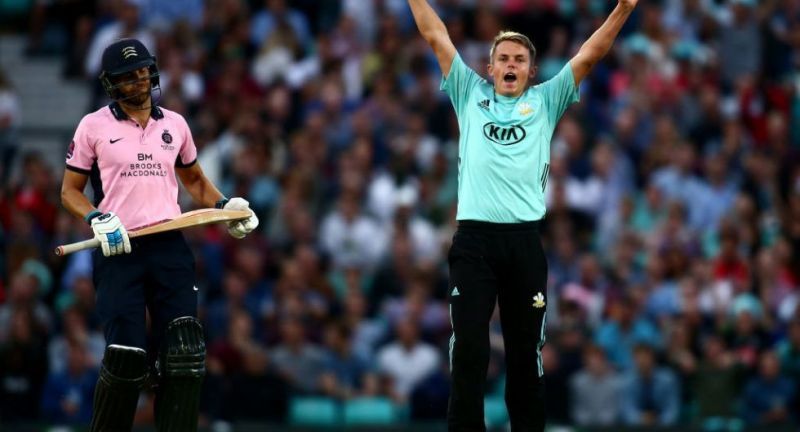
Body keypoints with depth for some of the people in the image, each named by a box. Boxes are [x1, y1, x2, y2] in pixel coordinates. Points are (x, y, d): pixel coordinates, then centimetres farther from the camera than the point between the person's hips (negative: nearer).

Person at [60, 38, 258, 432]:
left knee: (183, 354, -8)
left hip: (169, 248, 3)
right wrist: (97, 219, -12)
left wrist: (223, 206, 9)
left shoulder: (175, 124, 14)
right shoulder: (93, 126, 4)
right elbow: (70, 191, 7)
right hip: (117, 251, -3)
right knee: (126, 355, -11)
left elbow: (194, 180, 27)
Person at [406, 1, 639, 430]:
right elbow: (437, 37, 16)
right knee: (468, 348, -6)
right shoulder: (471, 95, 16)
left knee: (526, 350, 6)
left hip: (525, 238, 1)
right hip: (474, 237, -1)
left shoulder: (544, 101, 16)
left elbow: (588, 55, 11)